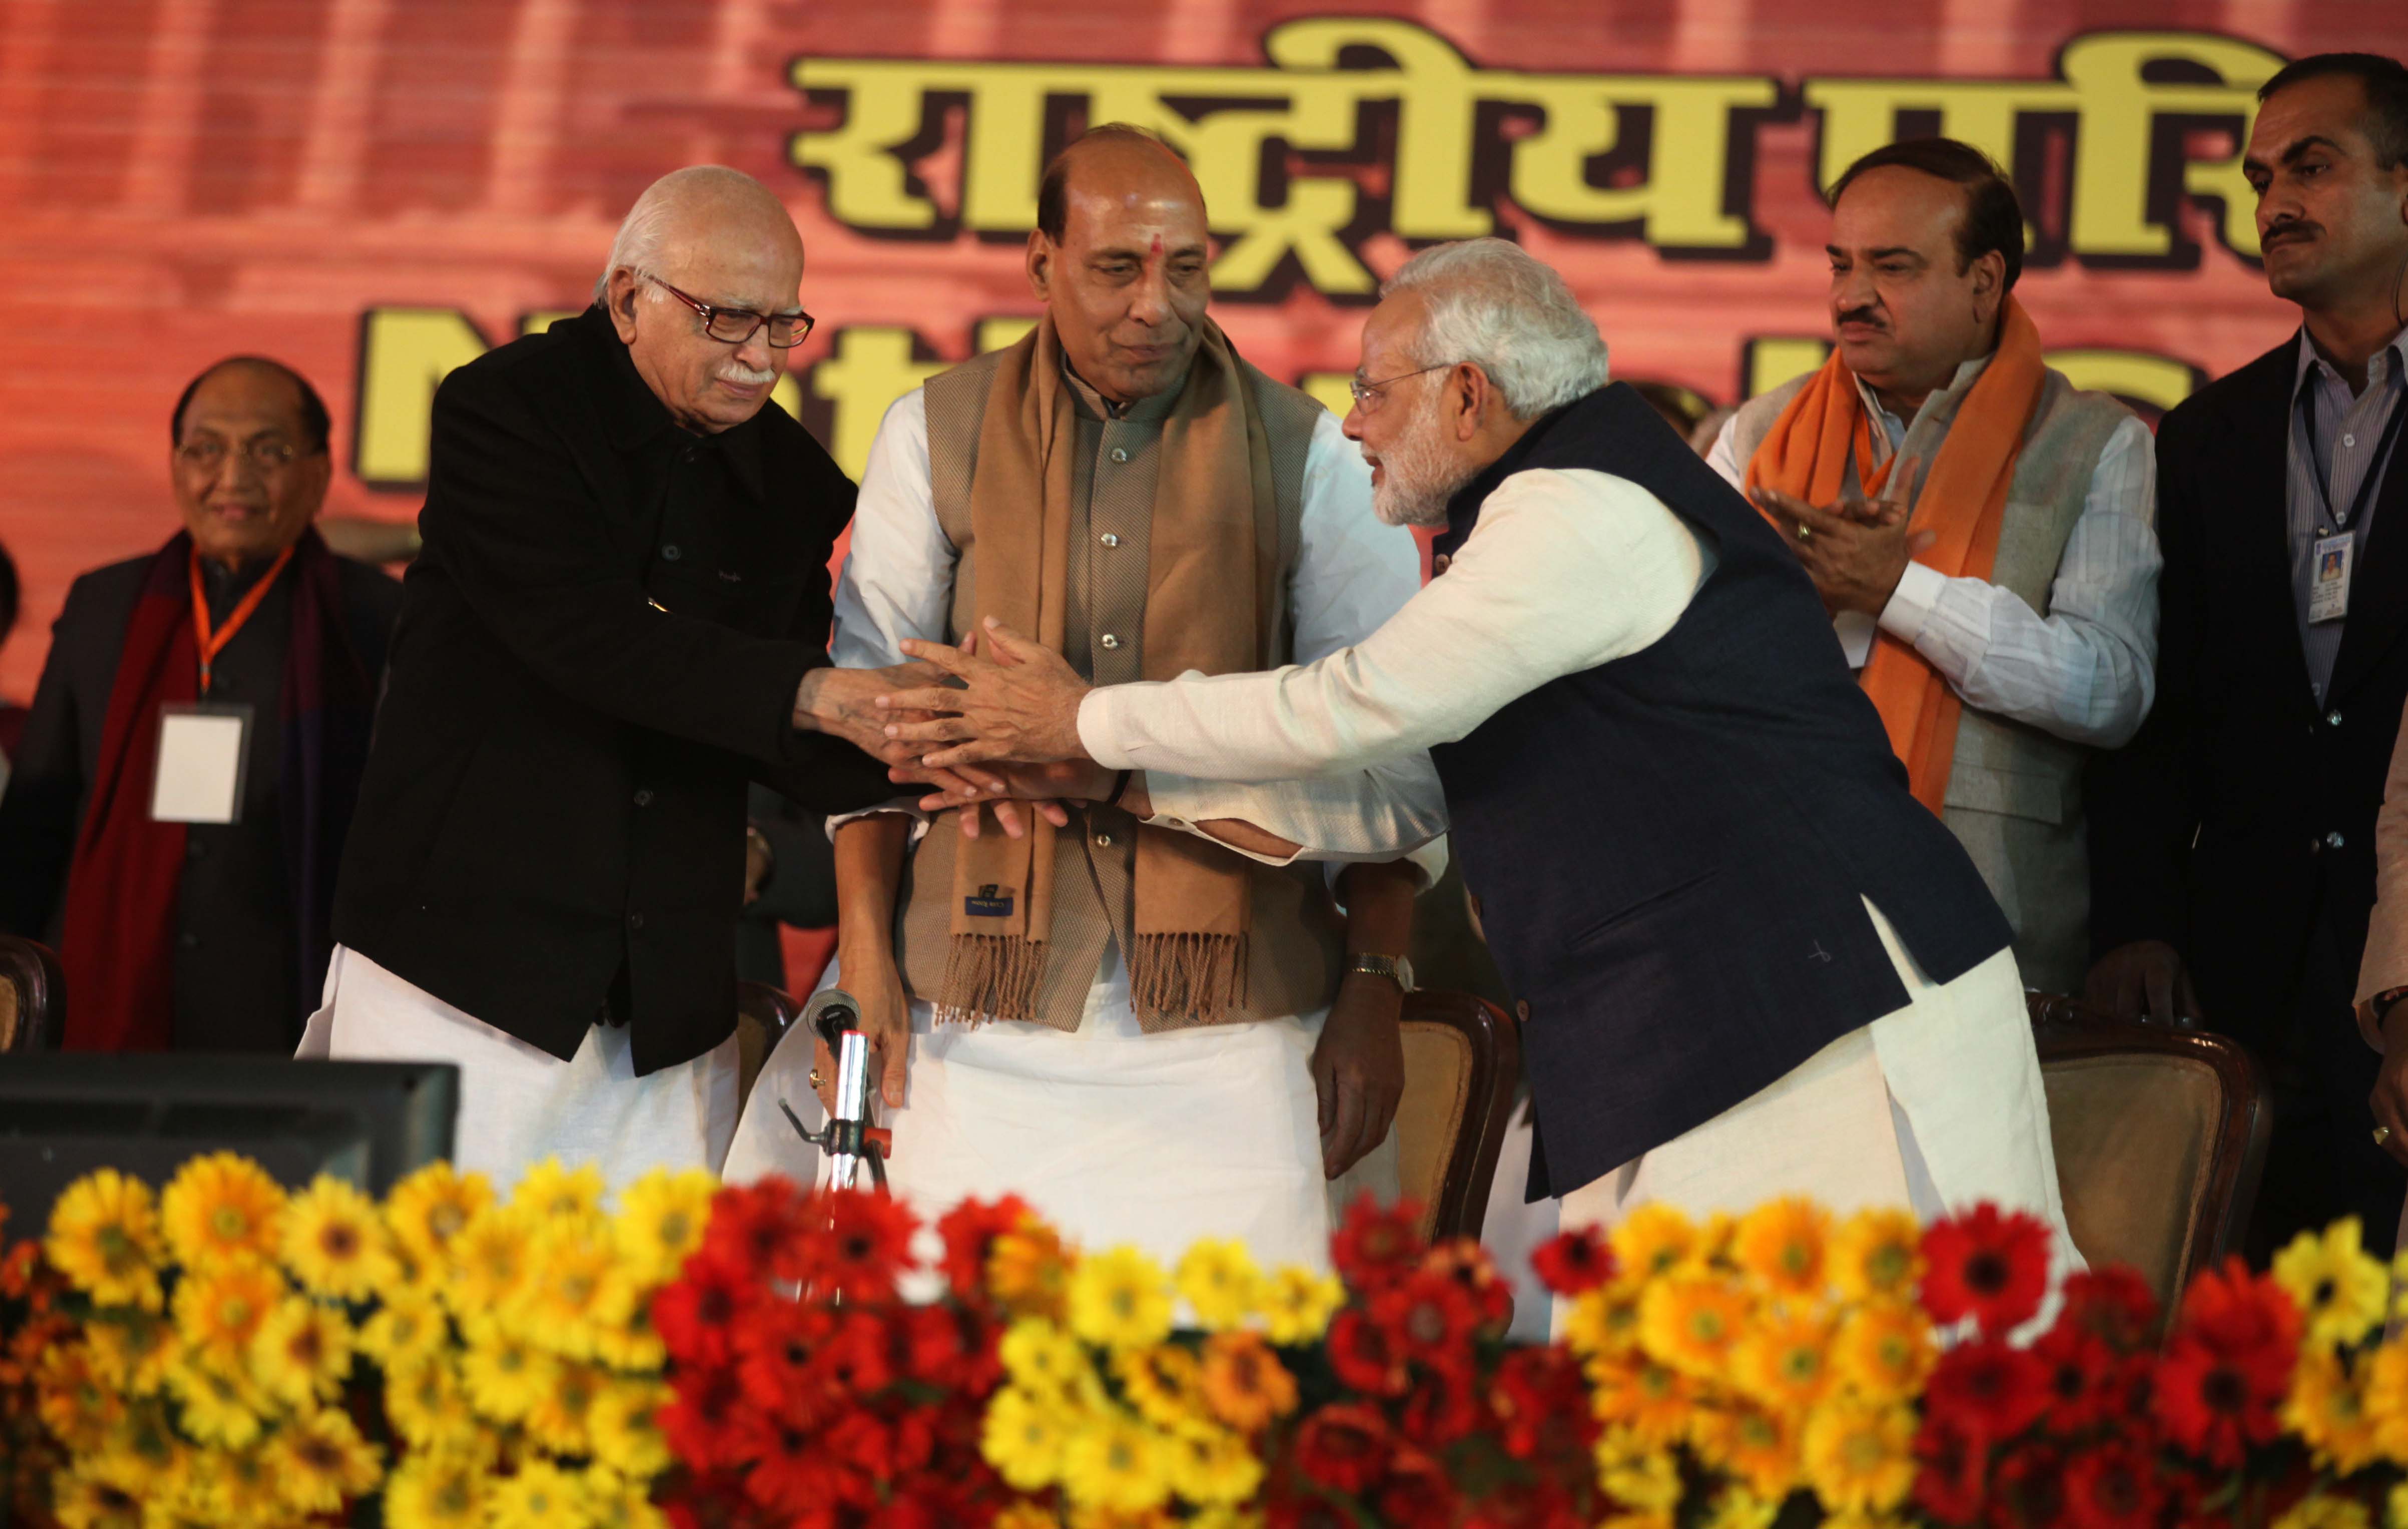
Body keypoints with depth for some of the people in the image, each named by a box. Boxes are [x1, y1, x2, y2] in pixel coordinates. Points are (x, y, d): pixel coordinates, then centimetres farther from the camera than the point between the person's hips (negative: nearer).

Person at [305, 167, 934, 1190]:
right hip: (466, 963, -4)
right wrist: (817, 695, -27)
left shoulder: (794, 481, 9)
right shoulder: (502, 410, -6)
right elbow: (591, 639, -20)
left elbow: (779, 742, 8)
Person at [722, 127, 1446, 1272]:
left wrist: (1374, 989, 0)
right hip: (985, 1009, 1)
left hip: (1228, 1014, -1)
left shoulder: (1303, 452, 5)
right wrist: (865, 951, 3)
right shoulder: (936, 436, 8)